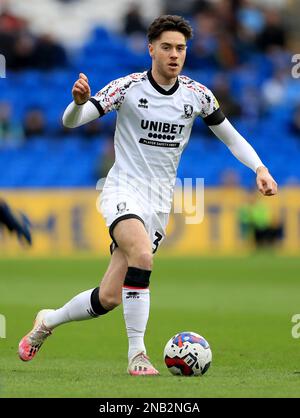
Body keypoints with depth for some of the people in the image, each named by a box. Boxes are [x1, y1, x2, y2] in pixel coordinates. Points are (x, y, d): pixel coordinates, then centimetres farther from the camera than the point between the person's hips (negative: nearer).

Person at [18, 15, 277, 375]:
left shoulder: (197, 95, 1)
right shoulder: (128, 87, -9)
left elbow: (231, 136, 12)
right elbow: (71, 122, -10)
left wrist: (260, 168, -3)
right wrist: (79, 101, -33)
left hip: (160, 202, 4)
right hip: (123, 191, -4)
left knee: (108, 298, 0)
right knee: (142, 255, -34)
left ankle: (48, 320, 28)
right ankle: (137, 355, -25)